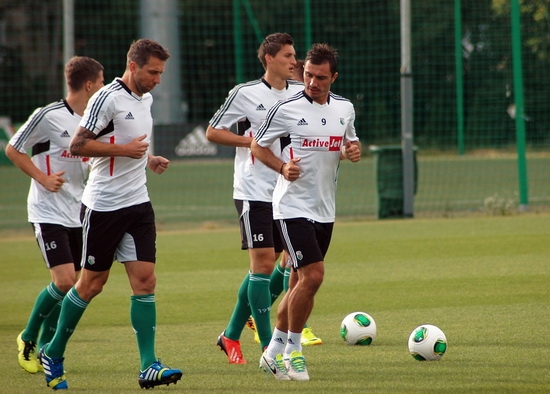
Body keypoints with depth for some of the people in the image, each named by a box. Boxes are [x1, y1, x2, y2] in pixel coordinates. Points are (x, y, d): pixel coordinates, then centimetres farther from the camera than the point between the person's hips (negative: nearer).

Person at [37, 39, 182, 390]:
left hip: (138, 203, 7)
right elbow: (78, 145, -18)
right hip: (103, 205, -7)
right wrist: (124, 149, -21)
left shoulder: (146, 99, 13)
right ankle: (53, 354, 21)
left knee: (145, 279, -4)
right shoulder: (108, 98, -13)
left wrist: (149, 159, 10)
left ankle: (149, 367, -7)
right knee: (92, 284, 2)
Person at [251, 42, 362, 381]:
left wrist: (354, 151, -2)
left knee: (300, 282, 10)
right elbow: (257, 146, 0)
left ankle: (274, 352, 22)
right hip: (293, 205, -6)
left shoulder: (345, 108, 6)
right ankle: (292, 351, -4)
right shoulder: (287, 109, -9)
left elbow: (351, 143, 22)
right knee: (312, 275, -17)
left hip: (325, 210, 6)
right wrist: (282, 167, -17)